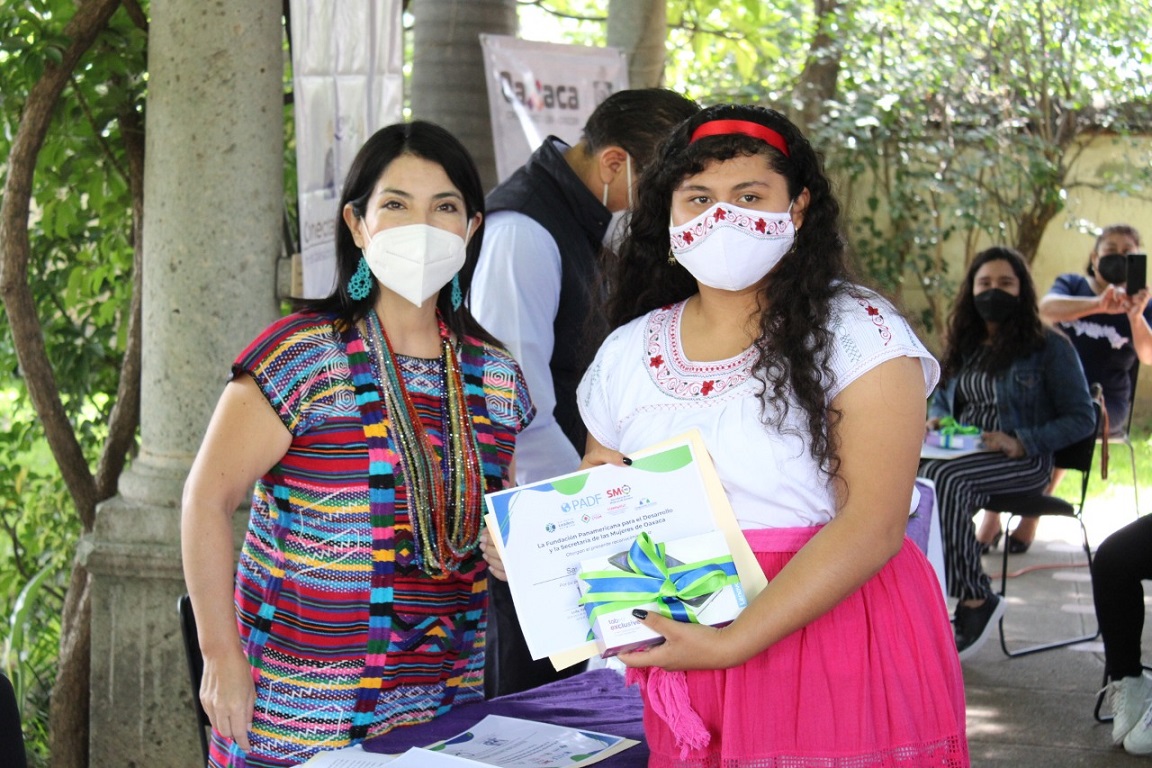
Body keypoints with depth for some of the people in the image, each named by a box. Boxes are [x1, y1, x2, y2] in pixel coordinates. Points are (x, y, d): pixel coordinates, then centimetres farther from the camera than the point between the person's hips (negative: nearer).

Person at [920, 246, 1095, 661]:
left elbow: (1082, 418, -2)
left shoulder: (1049, 346, 2)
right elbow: (942, 397, 32)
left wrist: (1021, 443, -15)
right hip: (961, 453, 5)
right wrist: (934, 420, 6)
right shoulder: (964, 345, 20)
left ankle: (974, 600, -25)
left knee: (944, 478, -37)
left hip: (1024, 461, -5)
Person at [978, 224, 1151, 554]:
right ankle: (992, 517, -28)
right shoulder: (1072, 285, 10)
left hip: (1106, 402, -1)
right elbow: (1047, 308, -16)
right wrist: (1099, 305, -33)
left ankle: (1033, 517, -26)